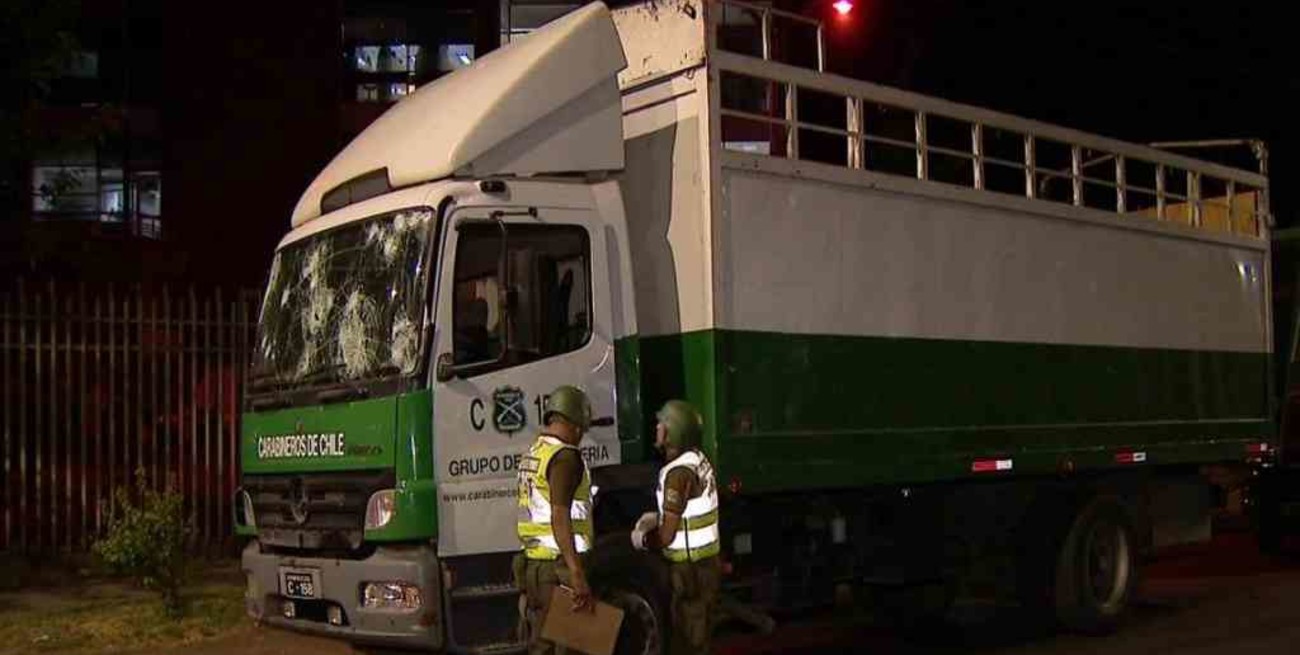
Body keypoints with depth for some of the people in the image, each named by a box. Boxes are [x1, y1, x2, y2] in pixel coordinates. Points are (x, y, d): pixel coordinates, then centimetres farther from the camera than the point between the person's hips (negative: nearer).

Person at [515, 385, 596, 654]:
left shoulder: (531, 454, 14)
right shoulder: (565, 456, -14)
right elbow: (559, 518, -23)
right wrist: (578, 576, -28)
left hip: (532, 563, 9)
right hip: (559, 567, -9)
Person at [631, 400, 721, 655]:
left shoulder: (679, 472, -23)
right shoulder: (698, 460, 6)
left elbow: (666, 536, -22)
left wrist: (641, 539, -3)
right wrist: (656, 517, 13)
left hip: (691, 569, -9)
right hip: (705, 561, 9)